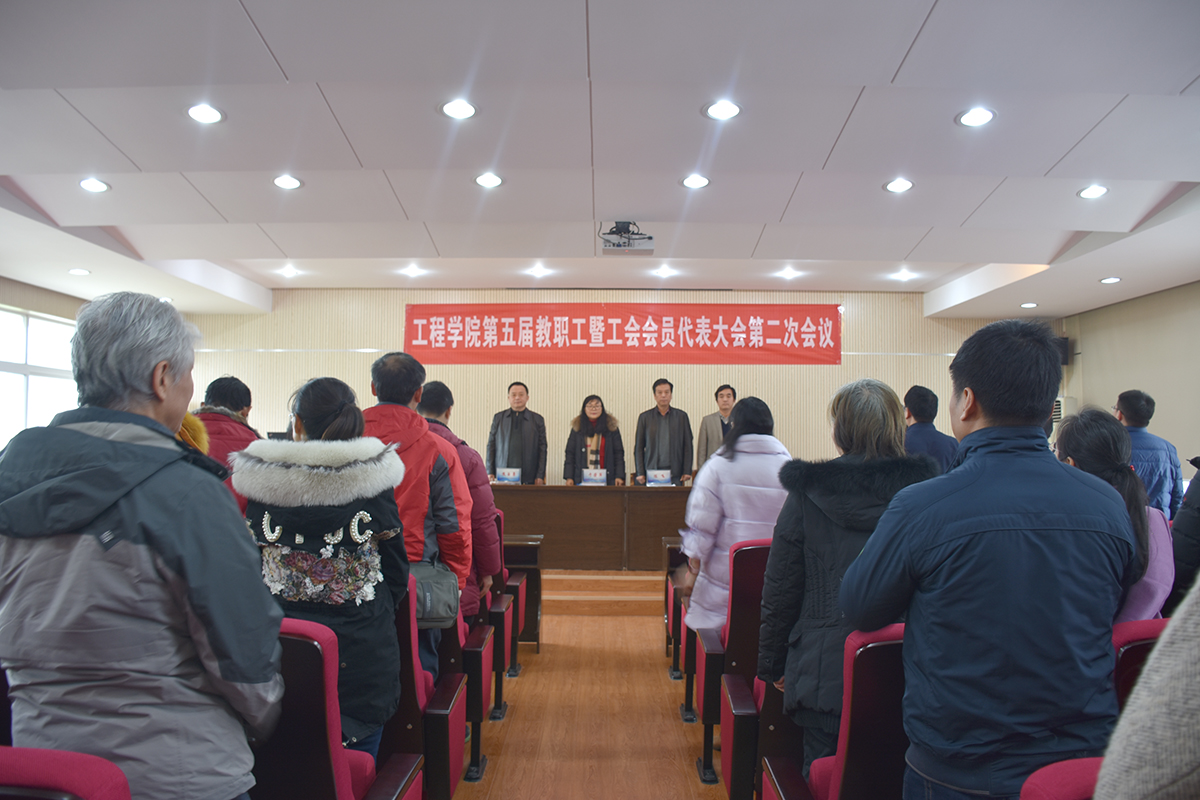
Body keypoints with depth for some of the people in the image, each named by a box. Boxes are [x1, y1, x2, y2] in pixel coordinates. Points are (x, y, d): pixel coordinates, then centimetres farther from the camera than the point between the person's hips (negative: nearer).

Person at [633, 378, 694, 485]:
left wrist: (687, 471, 1)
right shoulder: (644, 417, 9)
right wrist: (640, 473, 0)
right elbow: (638, 447, 8)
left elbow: (687, 446, 9)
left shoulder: (681, 416, 10)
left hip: (675, 475, 0)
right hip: (651, 473, 0)